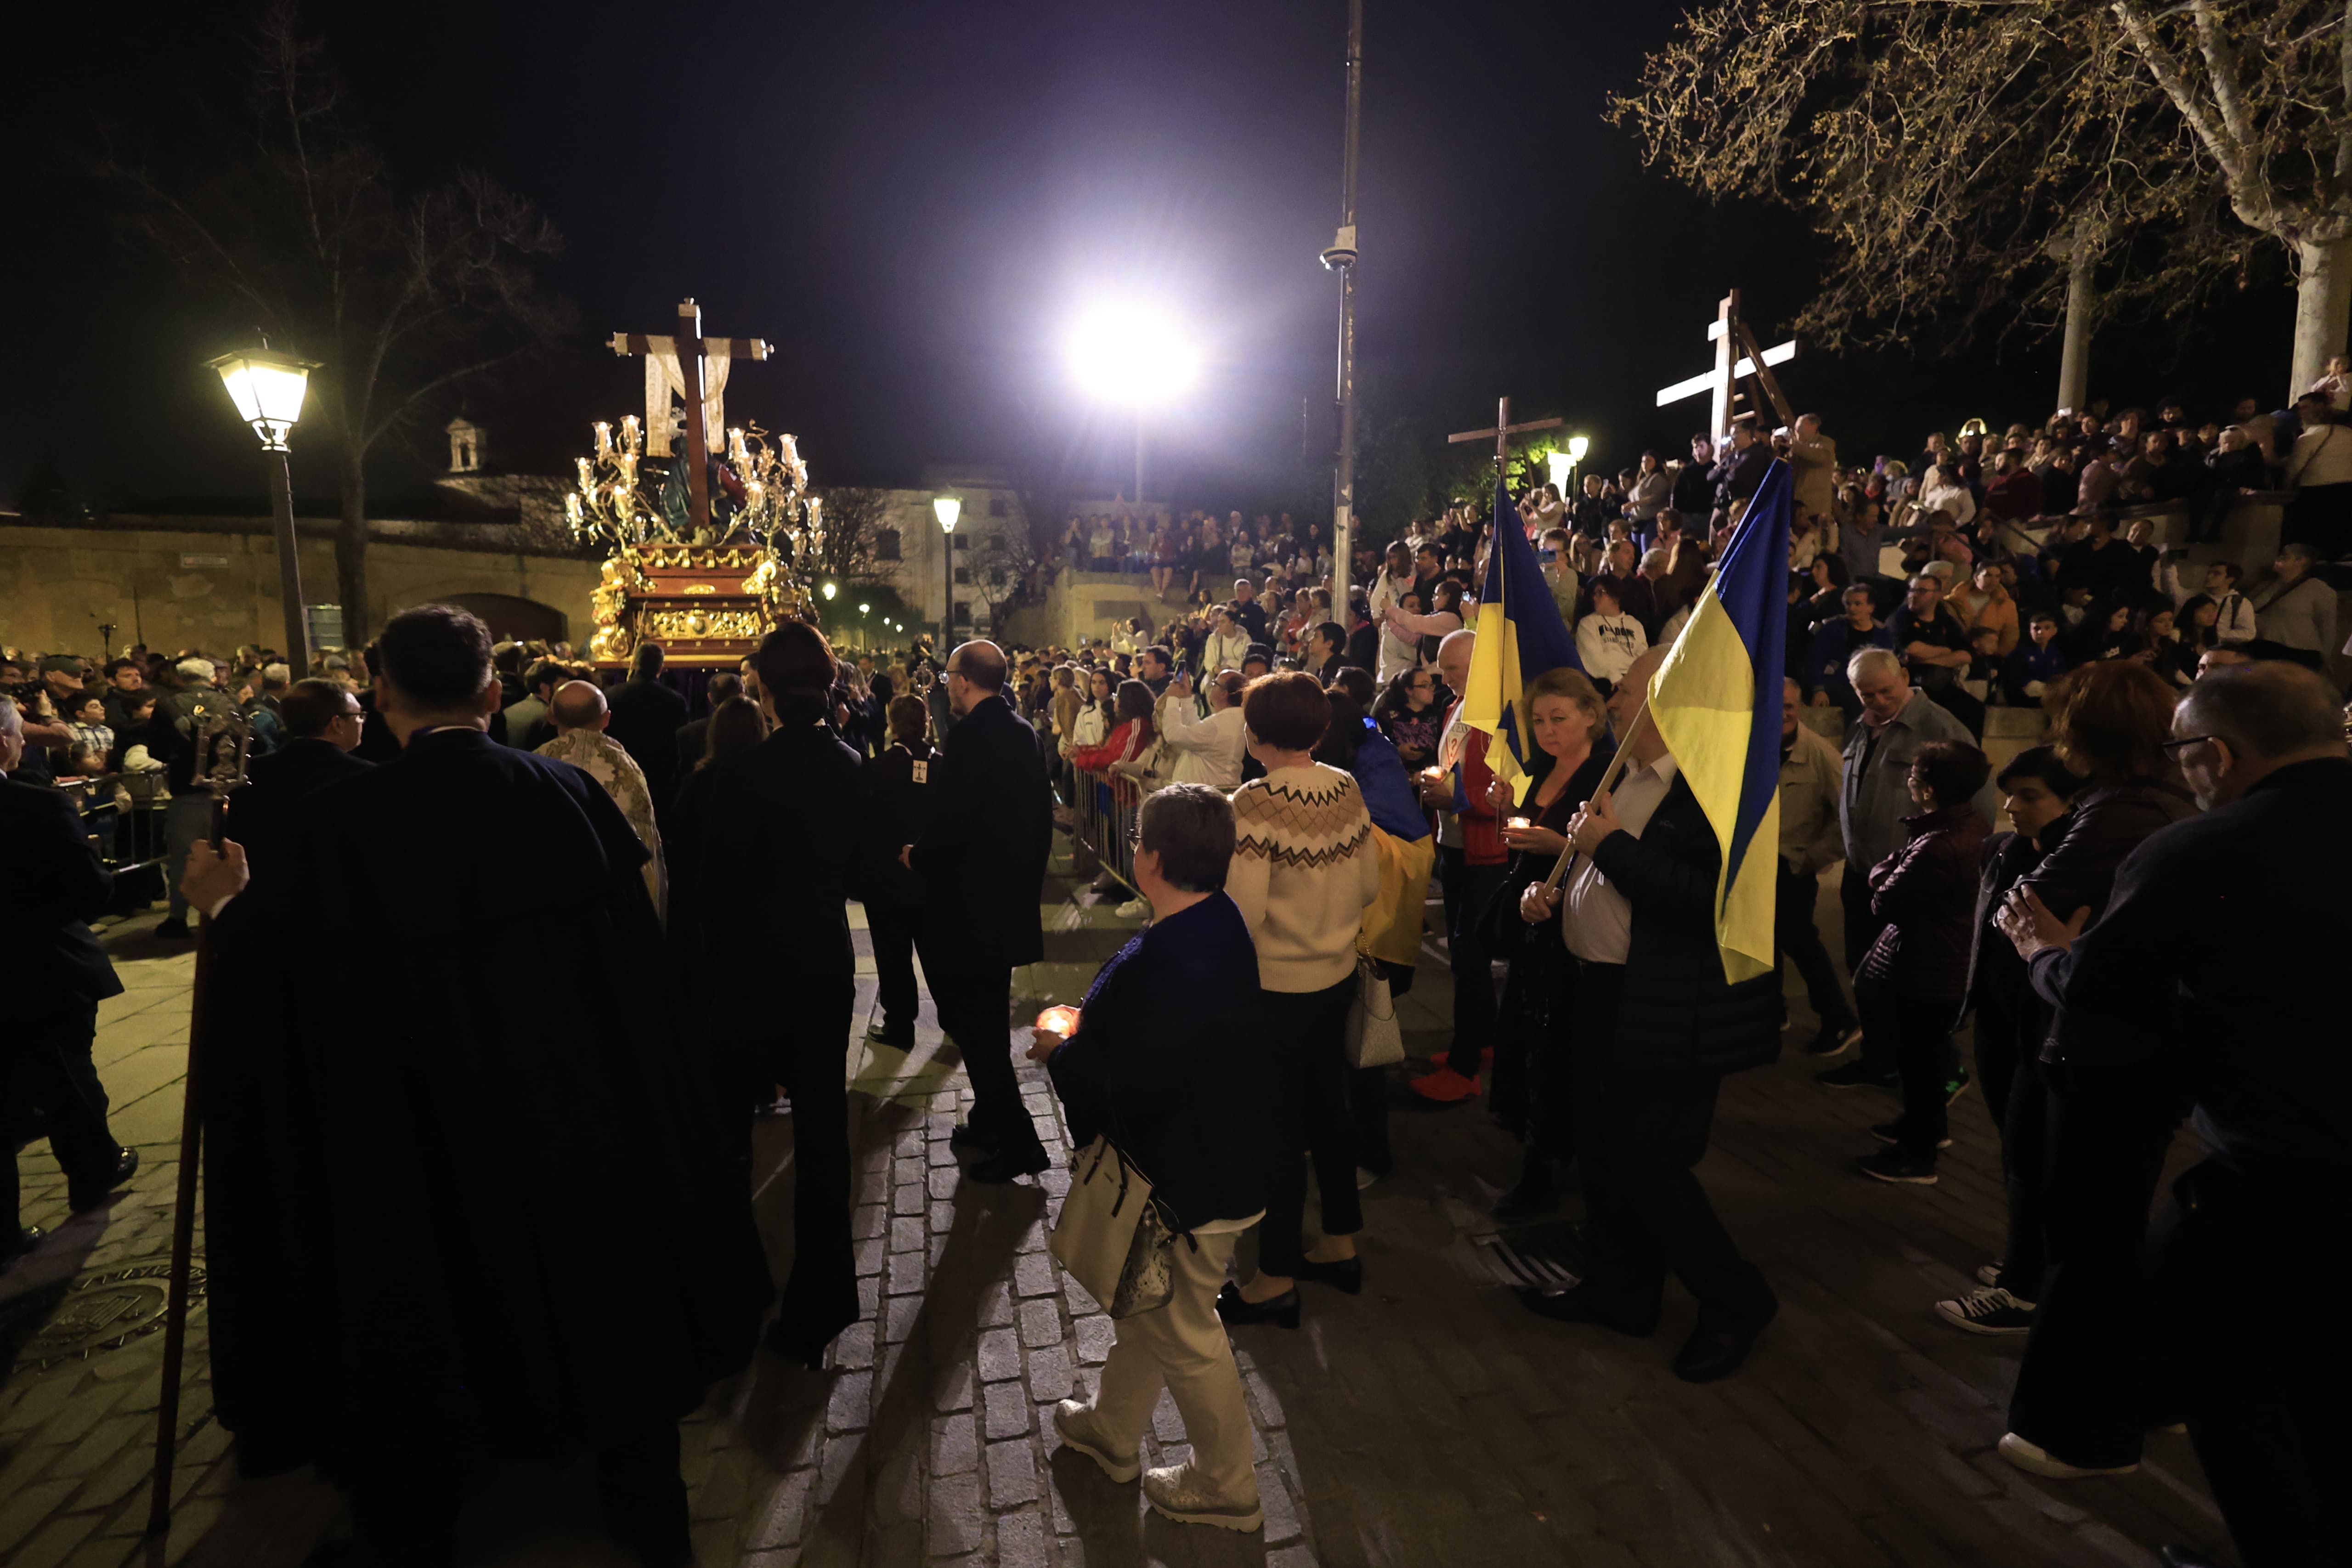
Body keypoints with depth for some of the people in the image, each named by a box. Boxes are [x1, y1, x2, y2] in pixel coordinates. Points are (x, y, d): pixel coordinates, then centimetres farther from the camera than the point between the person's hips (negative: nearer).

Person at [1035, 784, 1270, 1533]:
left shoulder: (1162, 963, -34)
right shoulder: (1222, 922, -4)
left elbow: (1122, 1086, -31)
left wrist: (1061, 1052, -11)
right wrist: (1093, 1028, 6)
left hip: (1185, 1182, -10)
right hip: (1218, 1154, 10)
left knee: (1183, 1331, 14)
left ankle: (1224, 1487, 37)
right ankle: (1111, 1429, 52)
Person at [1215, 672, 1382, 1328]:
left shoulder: (1255, 803, -22)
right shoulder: (1347, 791, -3)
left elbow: (1244, 912, -24)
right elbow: (1370, 886, 5)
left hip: (1275, 988, -6)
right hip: (1337, 977, 6)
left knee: (1276, 1128, 7)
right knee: (1328, 1110, 21)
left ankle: (1277, 1280, 21)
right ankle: (1340, 1246, 37)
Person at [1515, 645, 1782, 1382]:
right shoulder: (1625, 779, 10)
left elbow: (1708, 900, -30)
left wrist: (1610, 843, -24)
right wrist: (1550, 891, 4)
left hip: (1671, 1011, -9)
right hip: (1604, 997, 9)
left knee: (1647, 1165, -1)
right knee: (1603, 1154, 19)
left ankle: (1736, 1303, 23)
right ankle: (1619, 1291, 38)